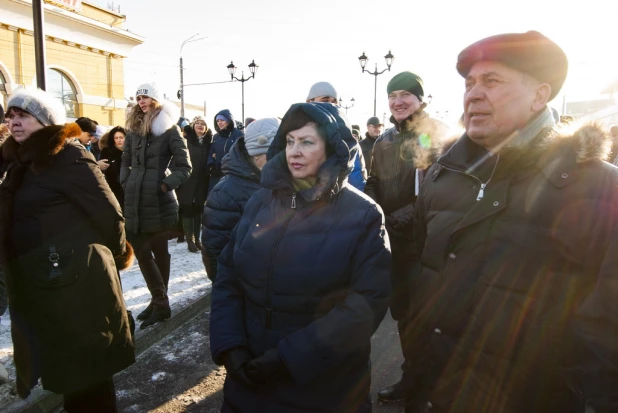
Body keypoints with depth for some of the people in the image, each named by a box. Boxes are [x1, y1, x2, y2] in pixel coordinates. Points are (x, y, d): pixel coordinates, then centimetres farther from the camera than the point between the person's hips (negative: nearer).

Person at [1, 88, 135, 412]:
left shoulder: (66, 156, -14)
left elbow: (107, 211, -16)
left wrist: (118, 255, -3)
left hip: (75, 281, -8)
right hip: (40, 285, 9)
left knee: (85, 367, 5)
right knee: (67, 367, 19)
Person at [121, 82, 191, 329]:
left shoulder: (169, 129, -4)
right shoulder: (133, 129, 14)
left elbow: (184, 166, -6)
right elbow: (125, 161, 22)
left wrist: (166, 184, -14)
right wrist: (125, 182, 7)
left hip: (159, 202, -6)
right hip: (136, 202, 6)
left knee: (159, 252, 2)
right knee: (141, 252, 9)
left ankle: (160, 302, 14)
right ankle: (160, 301, 21)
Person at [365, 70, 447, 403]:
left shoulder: (437, 136, -6)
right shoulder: (384, 142, 12)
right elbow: (372, 184, 17)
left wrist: (410, 213, -24)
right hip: (393, 239, 6)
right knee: (401, 310, 16)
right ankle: (412, 375, 35)